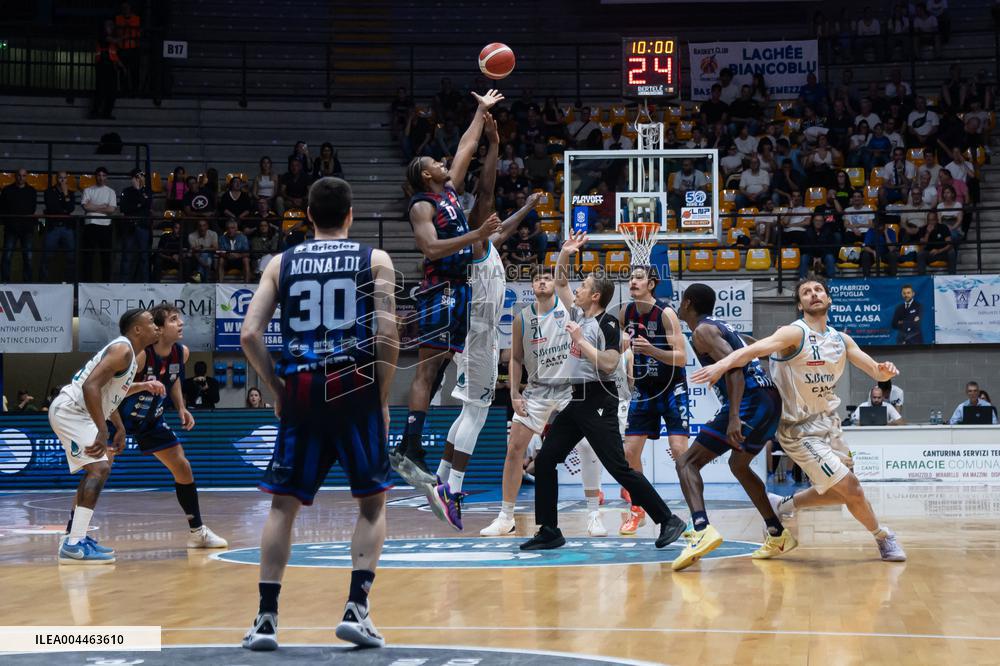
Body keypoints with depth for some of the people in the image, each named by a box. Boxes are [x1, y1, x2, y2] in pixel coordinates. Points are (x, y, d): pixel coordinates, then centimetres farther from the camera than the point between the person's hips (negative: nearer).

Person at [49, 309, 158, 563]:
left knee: (96, 470, 19)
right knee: (99, 469, -19)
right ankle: (74, 545, -23)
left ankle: (75, 537, 24)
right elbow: (90, 386, -29)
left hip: (75, 412, 11)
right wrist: (103, 432, -33)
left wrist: (120, 428, 26)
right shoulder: (122, 350, -17)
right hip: (69, 410, -11)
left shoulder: (126, 353, 15)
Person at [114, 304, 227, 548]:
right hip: (120, 417, -6)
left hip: (151, 419, 7)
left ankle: (198, 531, 18)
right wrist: (144, 385, -46)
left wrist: (181, 408, 1)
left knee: (183, 468, 7)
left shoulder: (182, 353, -10)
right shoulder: (141, 354, -30)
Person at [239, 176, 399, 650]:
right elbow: (387, 335, -7)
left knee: (283, 505, 10)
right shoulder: (375, 260, 5)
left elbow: (249, 335, 1)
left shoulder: (281, 263, 11)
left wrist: (276, 388, 12)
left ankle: (266, 617, 7)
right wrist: (383, 398, 2)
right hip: (356, 389, -2)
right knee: (372, 503, 12)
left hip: (300, 391, 2)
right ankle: (356, 609, 2)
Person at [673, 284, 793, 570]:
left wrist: (734, 417, -26)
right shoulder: (722, 327, 24)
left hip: (749, 401, -9)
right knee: (739, 465, 31)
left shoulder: (702, 331, -4)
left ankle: (702, 530, -31)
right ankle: (778, 535, 33)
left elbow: (733, 366, -18)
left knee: (687, 462, -7)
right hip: (771, 400, 9)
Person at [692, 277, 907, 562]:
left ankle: (783, 505, 33)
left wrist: (885, 371, -22)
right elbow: (755, 348, -33)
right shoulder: (795, 333, -16)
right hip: (801, 430, -8)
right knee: (851, 489, -7)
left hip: (829, 422, 8)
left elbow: (874, 370, 3)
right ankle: (883, 537, 18)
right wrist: (723, 364, -51)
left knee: (839, 493, 15)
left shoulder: (841, 340, 5)